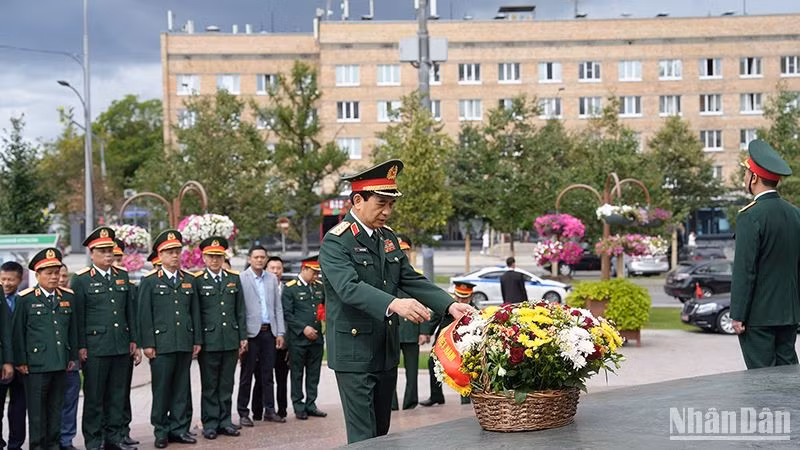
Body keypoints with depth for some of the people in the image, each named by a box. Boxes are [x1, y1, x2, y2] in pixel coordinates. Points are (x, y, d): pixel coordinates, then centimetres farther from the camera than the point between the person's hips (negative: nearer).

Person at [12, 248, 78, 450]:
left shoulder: (68, 297, 9)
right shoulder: (26, 299, -3)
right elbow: (18, 332, -1)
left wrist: (73, 356, 12)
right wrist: (21, 361, -3)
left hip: (61, 364, 4)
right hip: (36, 364, -4)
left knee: (56, 407, 11)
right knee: (37, 408, 2)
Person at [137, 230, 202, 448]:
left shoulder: (189, 280, 13)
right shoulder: (150, 281, 1)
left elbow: (195, 312, 14)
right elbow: (144, 315, -2)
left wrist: (197, 340, 9)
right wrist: (147, 344, -7)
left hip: (185, 344, 4)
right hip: (161, 344, -4)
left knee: (182, 388, 7)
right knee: (161, 389, 1)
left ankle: (179, 428, 15)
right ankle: (161, 430, 10)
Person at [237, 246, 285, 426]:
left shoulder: (272, 279, 12)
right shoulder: (241, 279, -4)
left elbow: (278, 307, 13)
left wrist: (280, 332, 6)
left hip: (269, 331, 4)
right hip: (251, 332, -4)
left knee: (267, 372, 9)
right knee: (247, 374, 1)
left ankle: (269, 410, 15)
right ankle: (243, 413, 7)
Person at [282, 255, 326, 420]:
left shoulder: (320, 286, 13)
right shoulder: (290, 288, -4)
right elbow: (287, 313, -8)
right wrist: (303, 328, -15)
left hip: (316, 337, 5)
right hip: (298, 339, -5)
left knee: (314, 373, 8)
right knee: (297, 374, 2)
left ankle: (311, 405, 16)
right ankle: (298, 407, 9)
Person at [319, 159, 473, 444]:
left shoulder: (388, 238, 11)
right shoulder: (336, 241, -13)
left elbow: (411, 280, 8)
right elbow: (349, 287, -28)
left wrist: (449, 305, -9)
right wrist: (394, 304, -44)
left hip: (387, 351, 8)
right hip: (354, 352, -7)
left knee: (382, 431, 14)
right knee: (364, 437, -6)